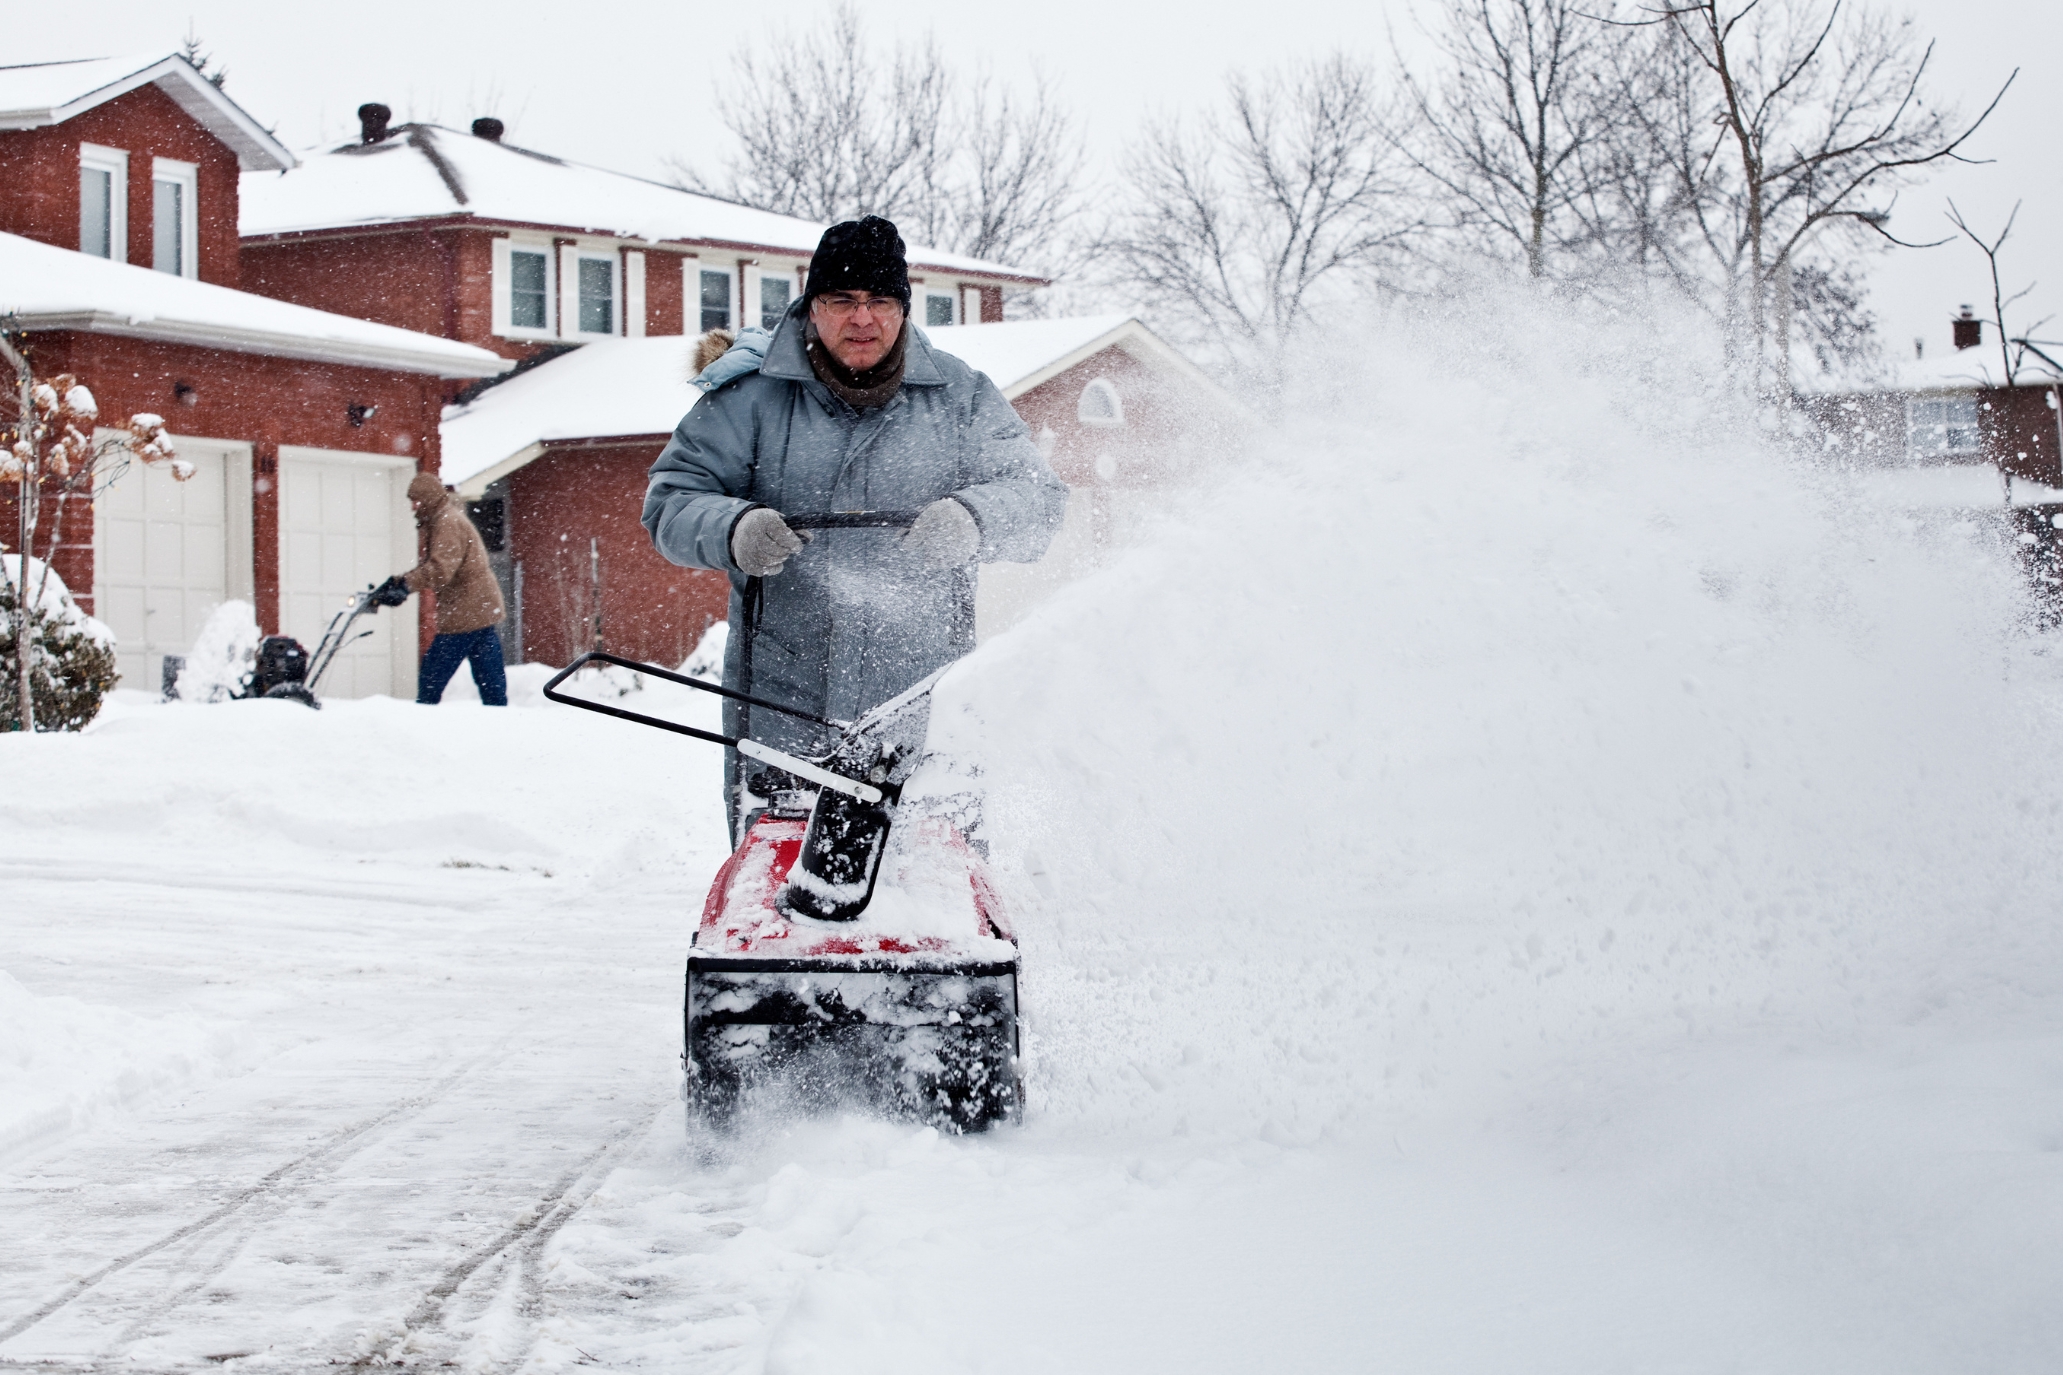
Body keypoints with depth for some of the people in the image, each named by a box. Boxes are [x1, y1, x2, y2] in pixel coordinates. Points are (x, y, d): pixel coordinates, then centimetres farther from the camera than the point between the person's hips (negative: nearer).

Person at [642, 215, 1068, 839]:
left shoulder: (960, 397, 7)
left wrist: (972, 519, -20)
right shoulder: (750, 396, 4)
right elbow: (671, 497, 4)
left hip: (924, 705, 1)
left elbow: (1038, 496, 2)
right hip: (783, 701, 0)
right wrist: (731, 530, -18)